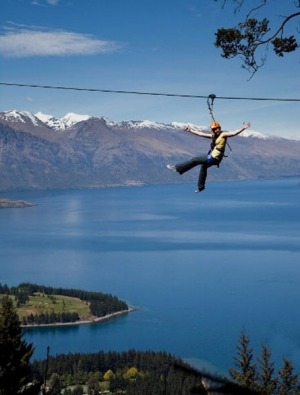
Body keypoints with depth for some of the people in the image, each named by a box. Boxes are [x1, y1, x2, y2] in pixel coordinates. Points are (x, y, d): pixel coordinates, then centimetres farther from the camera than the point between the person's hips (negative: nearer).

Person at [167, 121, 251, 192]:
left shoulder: (223, 134, -12)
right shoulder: (213, 136, 9)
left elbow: (234, 133, -24)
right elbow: (201, 134, 16)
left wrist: (243, 128, -38)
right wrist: (191, 130, 17)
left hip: (213, 158, -9)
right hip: (211, 157, 9)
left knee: (194, 160, -5)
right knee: (203, 168, 29)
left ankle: (177, 168, 6)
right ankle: (201, 186, 46)